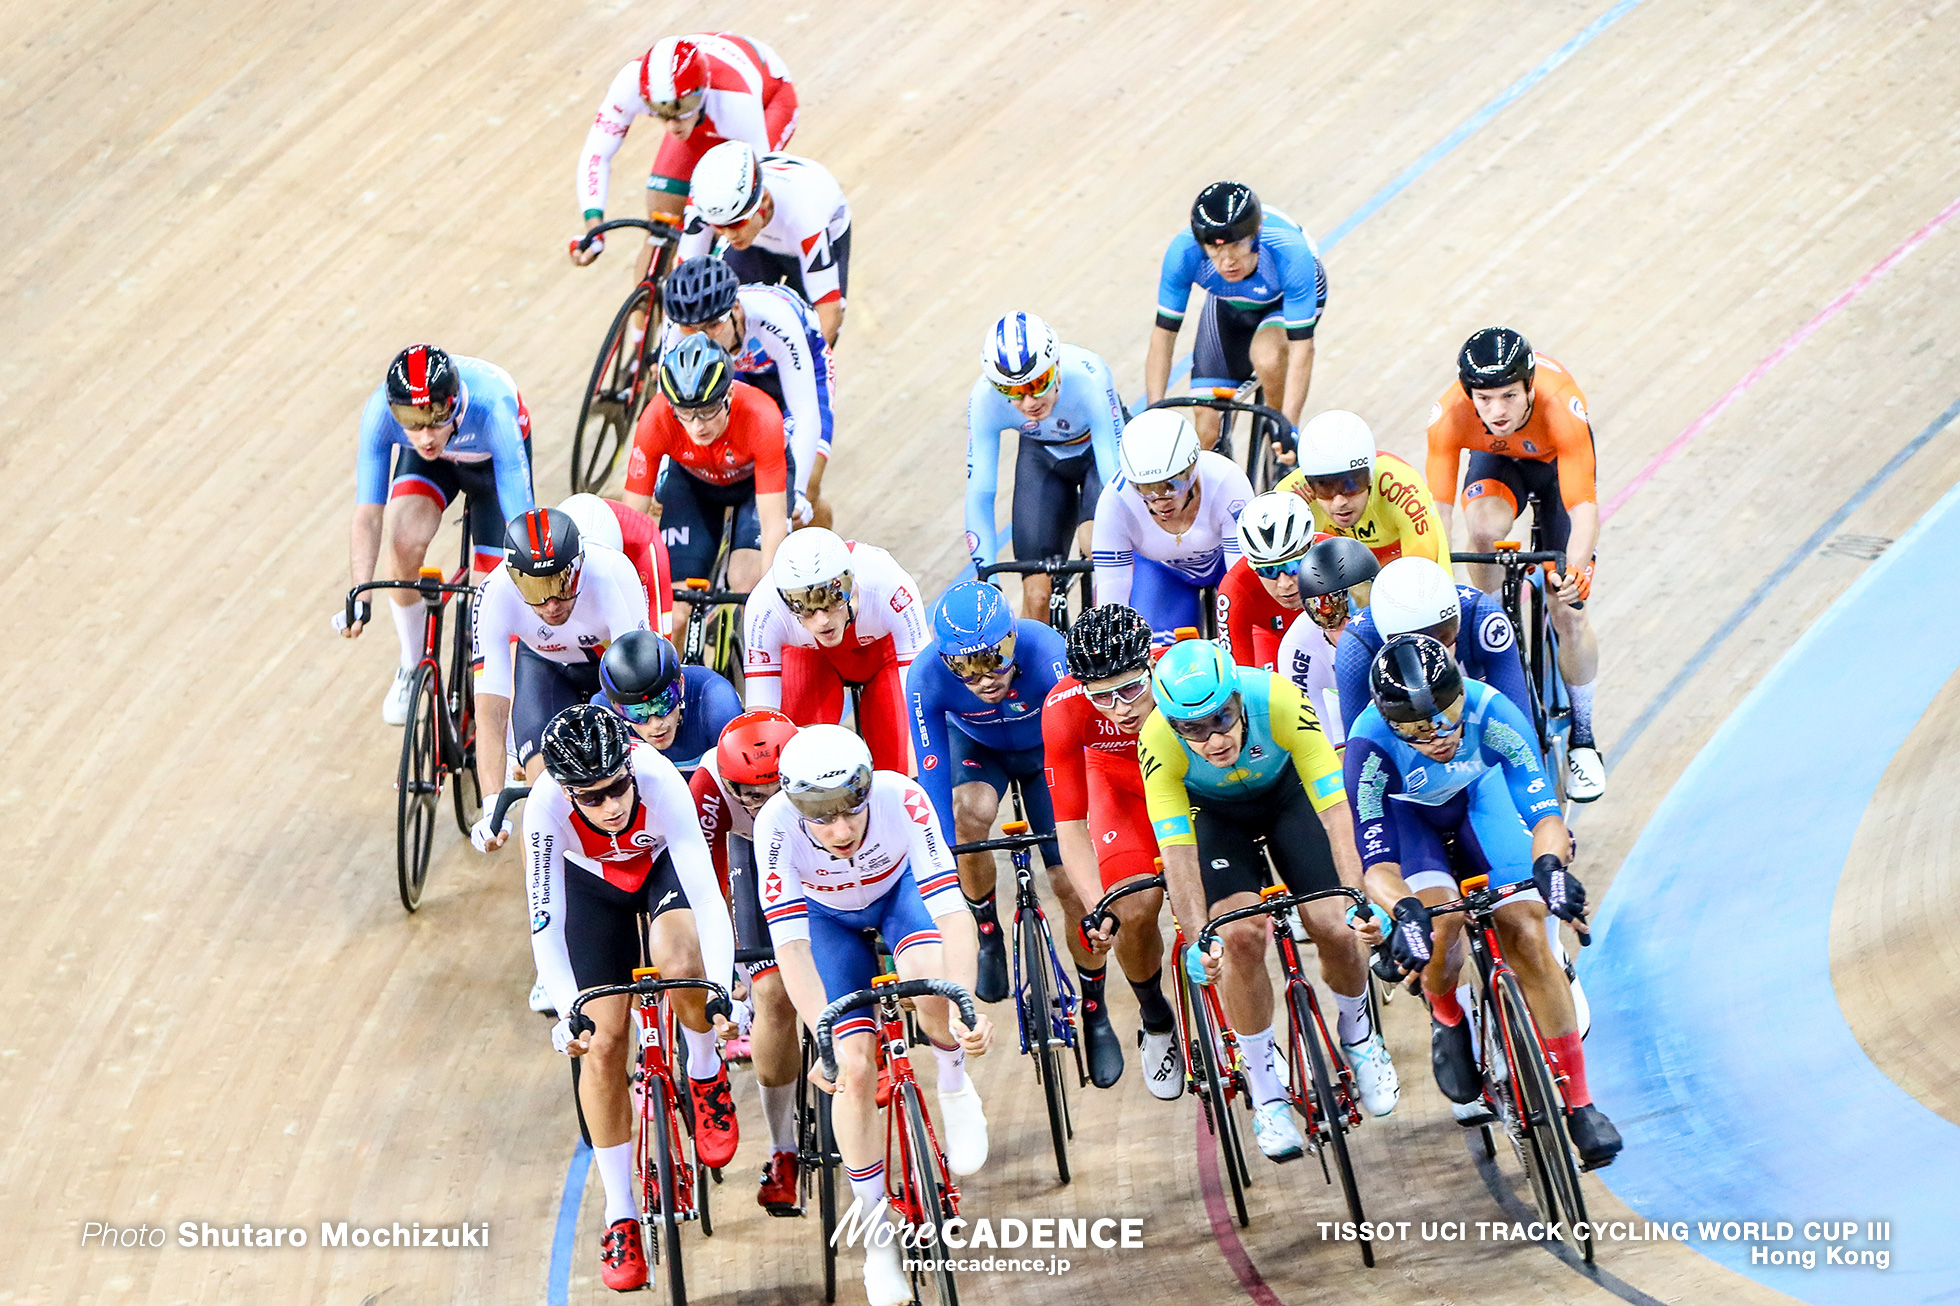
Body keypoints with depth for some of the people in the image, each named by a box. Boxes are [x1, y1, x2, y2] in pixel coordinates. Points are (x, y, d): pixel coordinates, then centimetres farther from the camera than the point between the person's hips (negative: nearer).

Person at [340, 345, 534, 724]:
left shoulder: (493, 410, -44)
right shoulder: (380, 411, -37)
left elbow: (521, 524, -43)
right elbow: (368, 515, -33)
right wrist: (359, 597, -43)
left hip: (493, 460, -1)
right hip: (431, 464, 1)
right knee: (406, 544, -25)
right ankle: (412, 668, 0)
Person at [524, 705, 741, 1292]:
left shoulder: (659, 781, -40)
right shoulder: (547, 806, -37)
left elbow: (704, 890, -42)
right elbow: (545, 923, -34)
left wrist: (722, 992, -52)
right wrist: (569, 1013, -47)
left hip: (664, 861, -1)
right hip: (593, 883, 1)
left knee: (680, 968, -33)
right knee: (604, 1043, -6)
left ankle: (706, 1076, 0)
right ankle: (620, 1214, 8)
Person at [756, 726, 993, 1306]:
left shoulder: (901, 798, -39)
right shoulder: (776, 823, -37)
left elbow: (952, 910, -42)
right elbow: (790, 943, -39)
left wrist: (965, 1007, -55)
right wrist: (825, 1039, -50)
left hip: (901, 888, 0)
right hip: (827, 915, 1)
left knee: (930, 978, -33)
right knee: (855, 1068, -11)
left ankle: (953, 1084, 1)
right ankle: (878, 1236, 7)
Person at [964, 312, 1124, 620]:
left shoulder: (1088, 378, -39)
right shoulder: (985, 399, -31)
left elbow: (1116, 471, -37)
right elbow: (979, 495, -26)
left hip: (1099, 449, -2)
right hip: (1043, 457, 2)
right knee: (1037, 597, -8)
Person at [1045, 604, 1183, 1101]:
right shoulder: (1064, 708, -35)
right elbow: (1070, 824, -27)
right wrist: (1097, 907, -40)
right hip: (1122, 780, 0)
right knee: (1136, 911, -17)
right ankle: (1156, 1022, 12)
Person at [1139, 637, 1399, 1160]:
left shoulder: (1280, 703, -37)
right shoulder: (1158, 743, -34)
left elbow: (1335, 812, -36)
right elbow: (1177, 850, -33)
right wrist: (1198, 938, -44)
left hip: (1286, 792, 0)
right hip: (1213, 813, 0)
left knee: (1333, 929, -15)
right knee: (1241, 934, -22)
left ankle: (1357, 1034, 19)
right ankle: (1265, 1092, -4)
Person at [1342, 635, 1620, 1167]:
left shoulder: (1490, 713, -36)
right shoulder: (1370, 745, -38)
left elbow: (1543, 811, -39)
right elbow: (1377, 862, -39)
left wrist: (1550, 865, -60)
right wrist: (1403, 912, -60)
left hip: (1478, 795, 1)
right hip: (1404, 810, -1)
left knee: (1526, 937, -13)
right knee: (1438, 923, -28)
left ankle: (1578, 1101, -1)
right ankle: (1447, 1018, 7)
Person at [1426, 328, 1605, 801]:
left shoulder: (1562, 410, -42)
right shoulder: (1450, 416, -37)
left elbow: (1583, 507, -46)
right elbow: (1437, 505, -38)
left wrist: (1575, 571, -64)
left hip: (1558, 462, -1)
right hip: (1497, 460, 1)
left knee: (1568, 612, -5)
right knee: (1485, 531, -35)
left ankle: (1583, 740, 15)